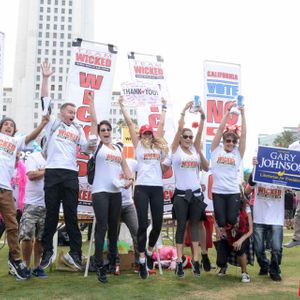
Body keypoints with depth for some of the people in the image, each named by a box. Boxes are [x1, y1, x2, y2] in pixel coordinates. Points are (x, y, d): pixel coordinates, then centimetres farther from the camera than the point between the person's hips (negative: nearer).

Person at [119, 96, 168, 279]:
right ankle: (142, 260, 7)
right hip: (142, 188, -3)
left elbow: (161, 124, 21)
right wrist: (122, 106, 13)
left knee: (158, 224, 3)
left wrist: (164, 107, 27)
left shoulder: (158, 147, 16)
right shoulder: (138, 146, 10)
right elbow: (130, 123, 10)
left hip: (157, 188, 3)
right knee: (143, 224, -4)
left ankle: (149, 251, 28)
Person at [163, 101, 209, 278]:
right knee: (181, 226, 0)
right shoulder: (176, 149, 0)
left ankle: (196, 261, 9)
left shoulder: (195, 149, 9)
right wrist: (184, 111, -15)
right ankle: (179, 262, 4)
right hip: (181, 194, -3)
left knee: (195, 225, 6)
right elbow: (180, 128, -9)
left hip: (196, 194, 3)